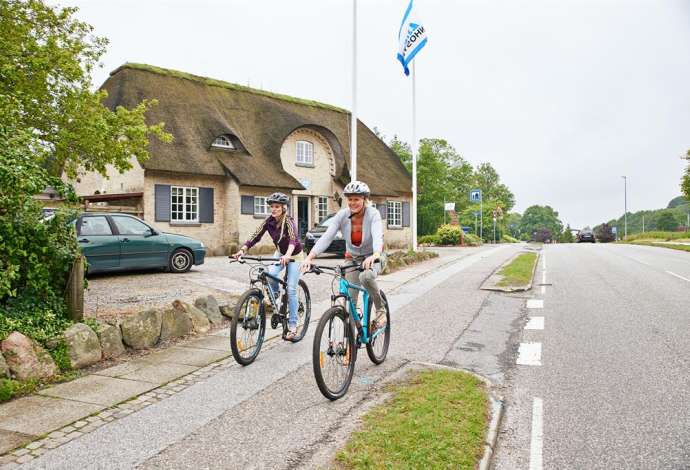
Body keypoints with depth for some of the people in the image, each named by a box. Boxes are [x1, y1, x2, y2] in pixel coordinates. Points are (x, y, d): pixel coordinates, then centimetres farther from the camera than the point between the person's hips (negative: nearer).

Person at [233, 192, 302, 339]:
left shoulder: (288, 221, -28)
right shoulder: (269, 221, -13)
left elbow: (293, 239, -46)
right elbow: (255, 237, -21)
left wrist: (287, 255, -66)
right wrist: (242, 250, -38)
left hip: (294, 255, -4)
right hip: (280, 253, 4)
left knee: (291, 290, -9)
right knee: (270, 274, -26)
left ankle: (292, 325, 2)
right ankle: (275, 295, 7)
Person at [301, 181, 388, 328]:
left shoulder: (373, 214, -22)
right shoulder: (342, 215, -15)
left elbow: (377, 236, -39)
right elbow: (326, 237, -26)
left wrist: (374, 256, -61)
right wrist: (310, 257, -41)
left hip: (374, 257, -3)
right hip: (354, 259, 3)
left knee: (366, 276, -37)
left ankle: (381, 309, -11)